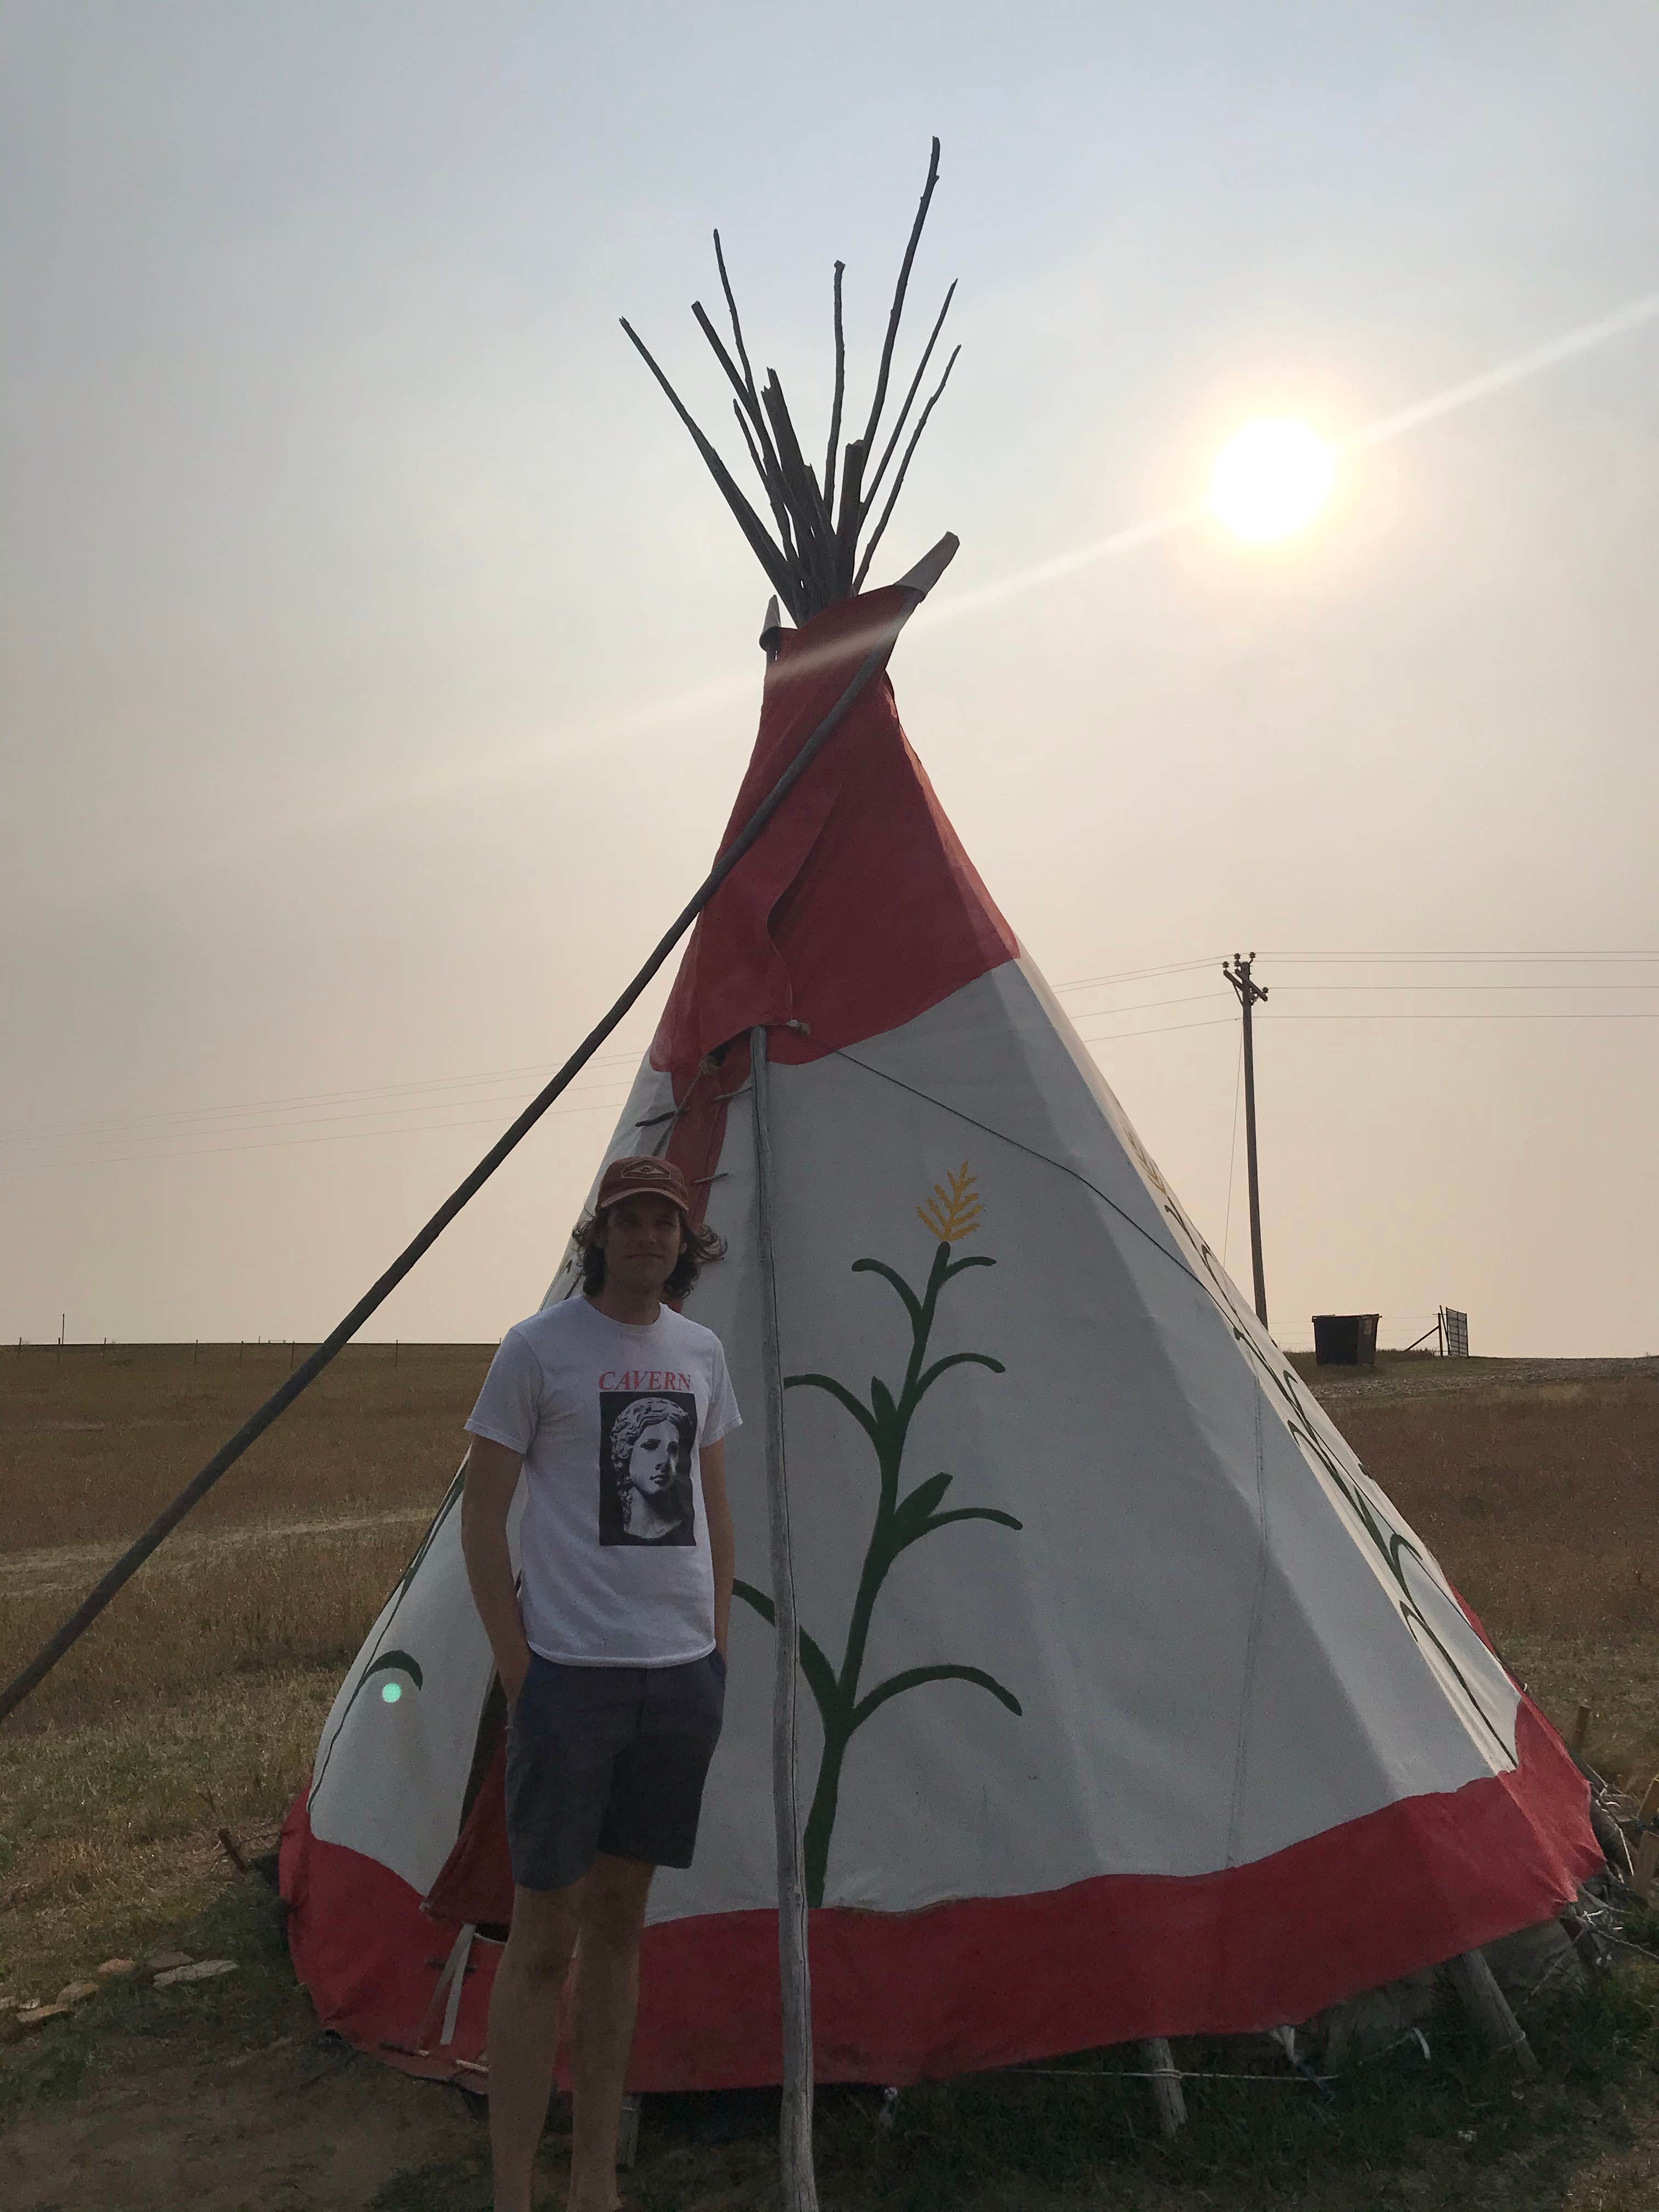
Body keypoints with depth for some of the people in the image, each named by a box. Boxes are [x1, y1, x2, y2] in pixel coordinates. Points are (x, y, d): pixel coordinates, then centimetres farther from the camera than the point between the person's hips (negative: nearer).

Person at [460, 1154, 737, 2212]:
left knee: (622, 1921, 14)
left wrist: (718, 1648, 12)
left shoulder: (702, 1352, 9)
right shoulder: (538, 1348, -7)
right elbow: (482, 1516, -5)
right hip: (572, 1677, -5)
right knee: (544, 1935, 0)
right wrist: (519, 1670, -8)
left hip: (682, 1676, 5)